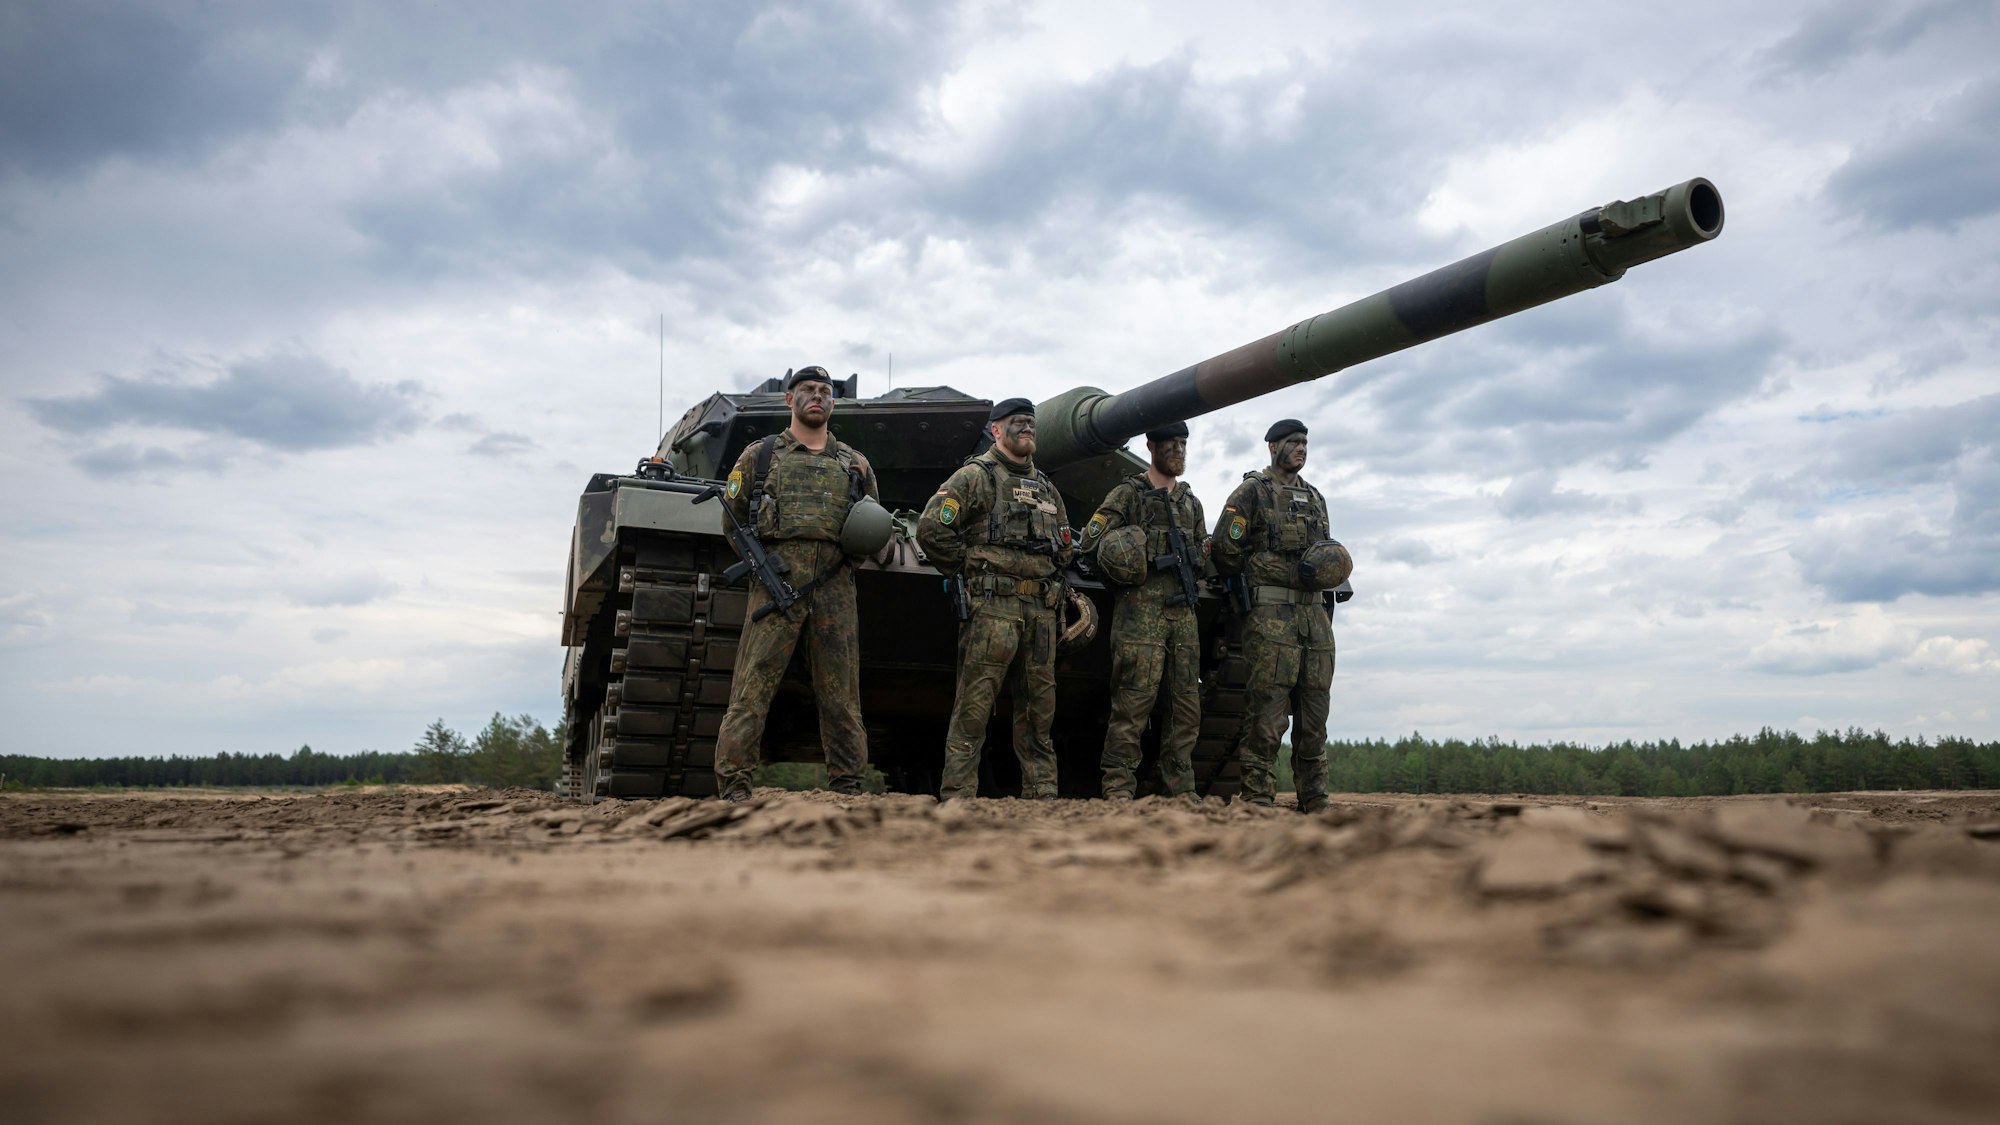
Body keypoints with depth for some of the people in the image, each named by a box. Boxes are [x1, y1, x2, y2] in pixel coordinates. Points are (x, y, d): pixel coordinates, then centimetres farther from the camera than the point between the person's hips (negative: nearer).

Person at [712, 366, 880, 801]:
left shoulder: (855, 463, 18)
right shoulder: (760, 454, 13)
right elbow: (731, 516, 14)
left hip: (834, 589, 2)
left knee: (841, 693, 4)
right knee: (752, 688, -8)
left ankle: (847, 785, 11)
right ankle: (733, 785, -5)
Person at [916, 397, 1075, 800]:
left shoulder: (1047, 488, 22)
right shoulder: (975, 476, 1)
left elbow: (1066, 547, 32)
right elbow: (931, 528, -9)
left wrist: (1047, 574, 17)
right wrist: (969, 567, -3)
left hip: (1042, 610, 7)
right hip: (992, 604, -7)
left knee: (1039, 704, 8)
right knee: (974, 704, -8)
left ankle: (1042, 795, 14)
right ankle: (957, 794, -5)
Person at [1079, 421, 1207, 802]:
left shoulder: (1190, 501, 20)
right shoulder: (1128, 493, 1)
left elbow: (1204, 552, 28)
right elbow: (1091, 543, -6)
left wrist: (1190, 577, 11)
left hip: (1183, 610, 6)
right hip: (1141, 609, -6)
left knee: (1188, 704, 5)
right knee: (1134, 700, -10)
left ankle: (1182, 788, 12)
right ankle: (1118, 786, -4)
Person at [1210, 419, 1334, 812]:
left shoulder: (1315, 498, 21)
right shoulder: (1252, 492, 0)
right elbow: (1224, 549, -6)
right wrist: (1259, 572, 1)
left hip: (1315, 613, 7)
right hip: (1271, 615, -7)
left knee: (1314, 710, 7)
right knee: (1266, 710, -9)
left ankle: (1314, 798, 13)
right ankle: (1256, 795, -4)